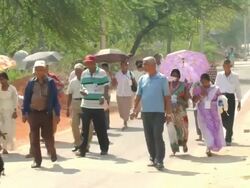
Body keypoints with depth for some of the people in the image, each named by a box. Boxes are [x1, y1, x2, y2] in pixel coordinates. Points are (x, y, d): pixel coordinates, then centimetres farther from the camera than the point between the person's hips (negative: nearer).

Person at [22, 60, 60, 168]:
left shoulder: (50, 82, -1)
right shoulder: (31, 83, 4)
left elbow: (55, 99, 1)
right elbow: (26, 98, 7)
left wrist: (57, 114, -3)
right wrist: (24, 113, 1)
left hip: (46, 113, -2)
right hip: (33, 113, 2)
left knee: (48, 136, 1)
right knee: (34, 138, 3)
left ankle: (52, 152, 31)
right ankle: (37, 160, 13)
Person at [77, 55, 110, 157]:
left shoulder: (102, 73, -3)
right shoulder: (84, 73, 10)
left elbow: (106, 87, -2)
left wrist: (104, 97, -18)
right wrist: (82, 91, -4)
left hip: (98, 106, -3)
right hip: (86, 105, 4)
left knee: (101, 129, 4)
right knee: (85, 129, 4)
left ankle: (104, 148, 17)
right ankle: (82, 149, 8)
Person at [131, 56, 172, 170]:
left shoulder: (162, 79, -2)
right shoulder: (142, 79, 10)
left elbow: (167, 97, -2)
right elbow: (138, 96, 13)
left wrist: (168, 113, -5)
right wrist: (134, 110, 5)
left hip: (158, 112, -5)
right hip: (145, 112, 5)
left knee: (157, 136, -10)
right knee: (149, 137, 7)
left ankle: (159, 161, -7)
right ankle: (153, 159, 17)